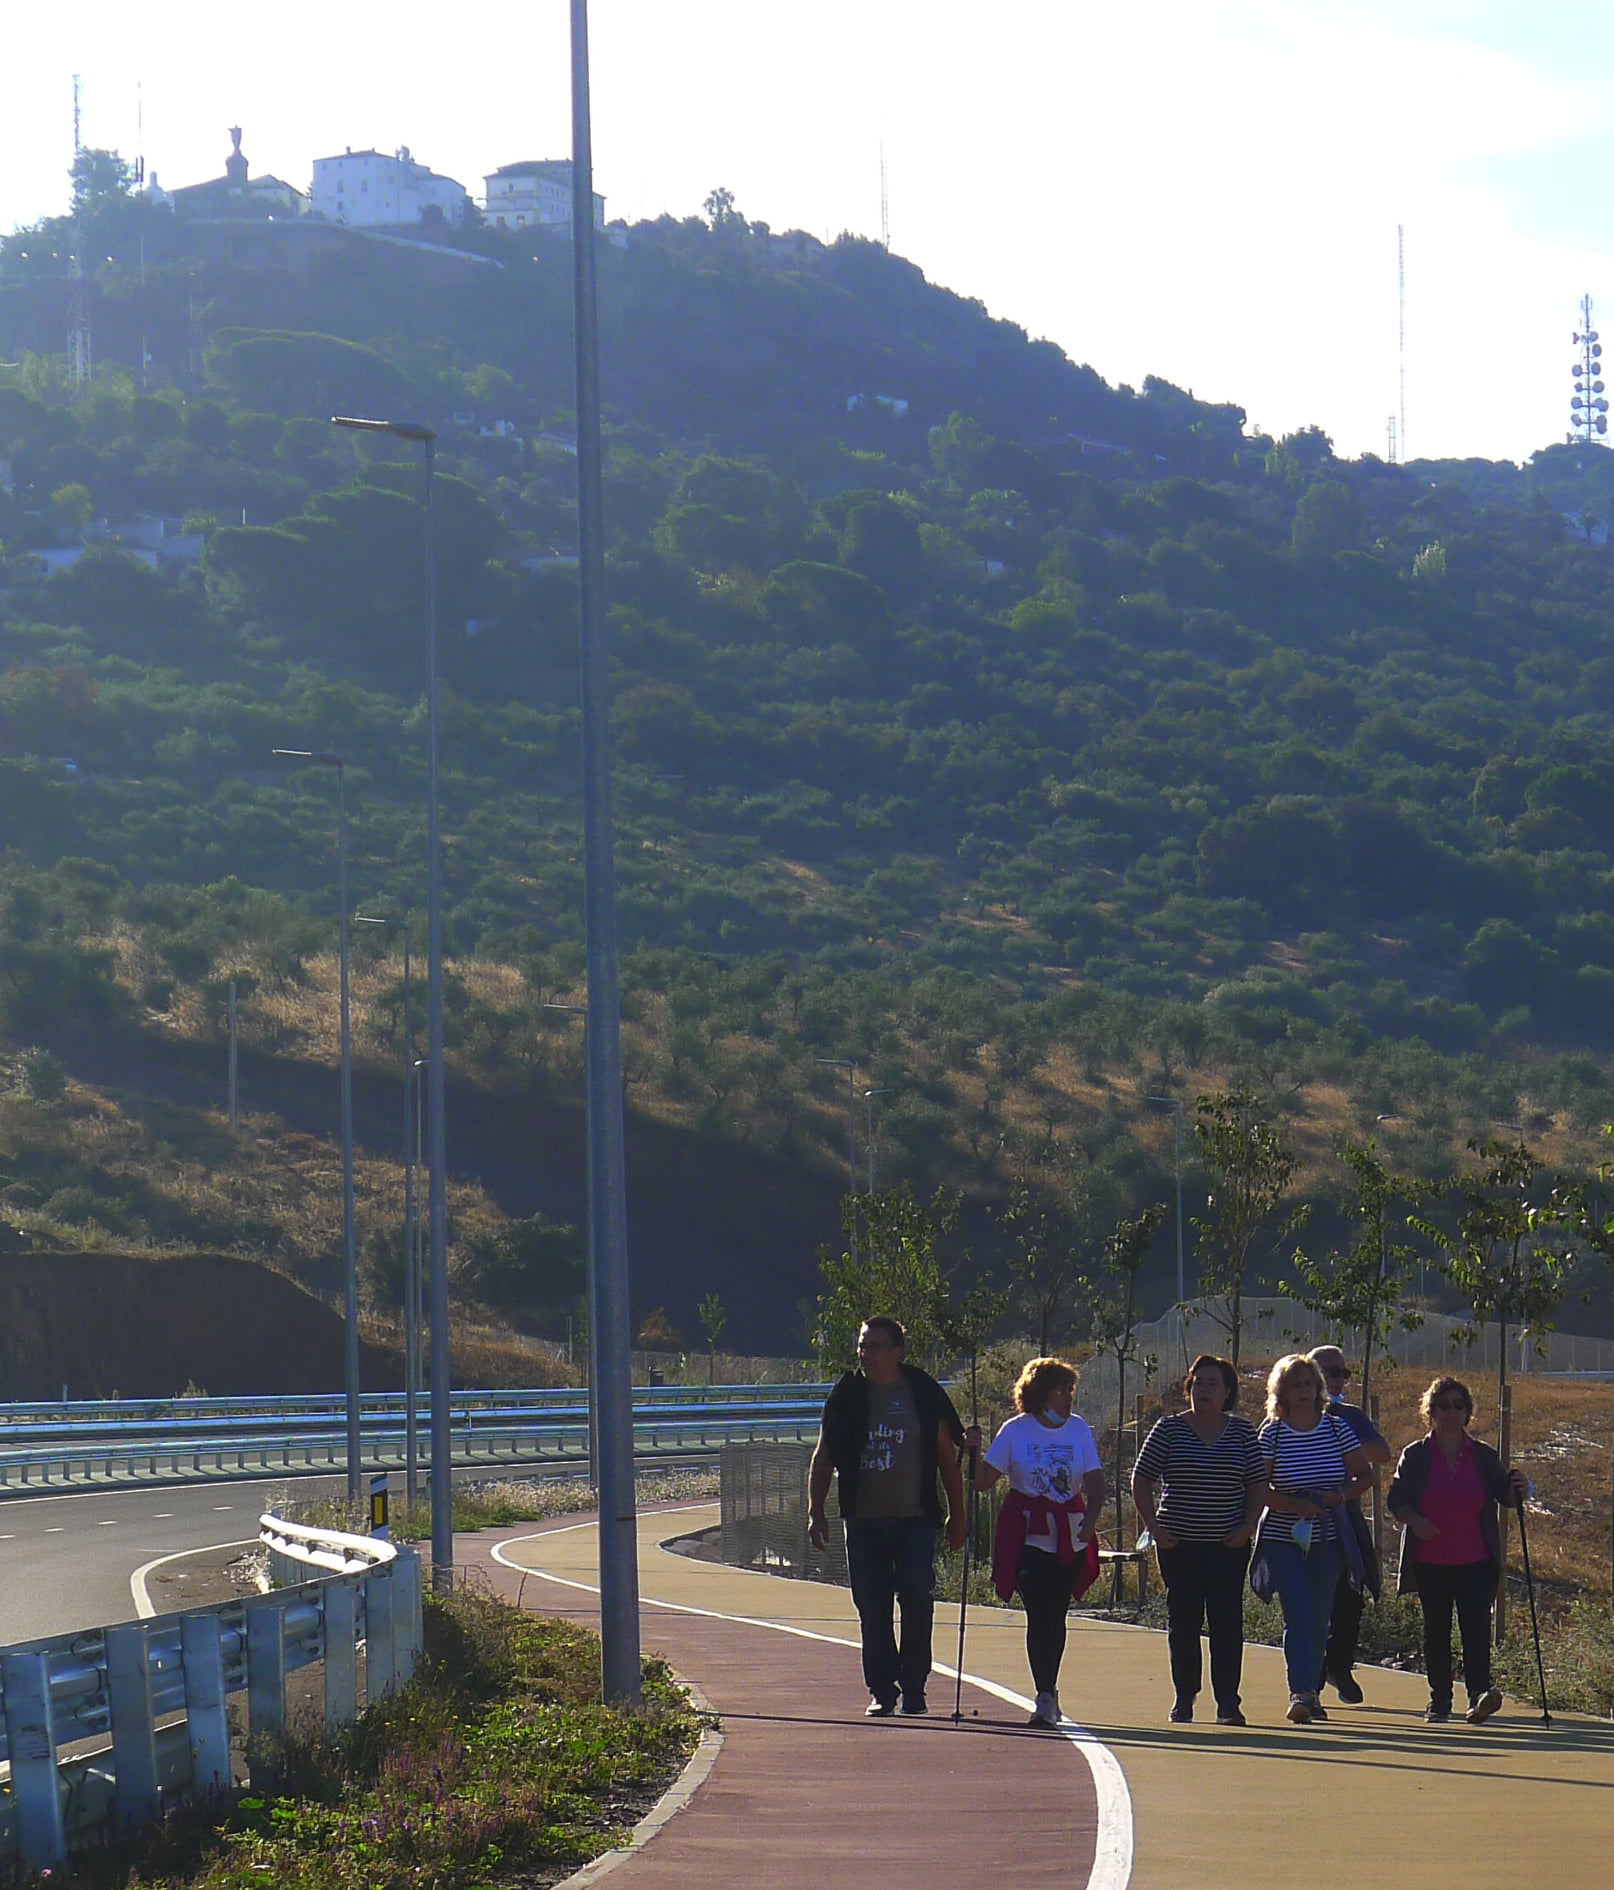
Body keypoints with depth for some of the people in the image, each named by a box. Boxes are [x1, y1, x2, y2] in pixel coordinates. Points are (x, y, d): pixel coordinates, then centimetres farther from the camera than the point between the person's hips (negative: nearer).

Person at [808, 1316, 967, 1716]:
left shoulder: (923, 1394, 4)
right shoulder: (847, 1396, 7)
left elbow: (946, 1457, 11)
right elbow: (823, 1458, 12)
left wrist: (956, 1515, 9)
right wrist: (815, 1512, 4)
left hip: (916, 1518, -2)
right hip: (864, 1520, 2)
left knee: (917, 1599, -11)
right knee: (872, 1609, 1)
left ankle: (913, 1684, 1)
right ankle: (882, 1690, 9)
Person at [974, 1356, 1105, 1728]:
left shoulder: (1078, 1428, 6)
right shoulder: (1016, 1431, -1)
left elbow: (1094, 1483, 5)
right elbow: (984, 1481, -1)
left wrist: (1089, 1521, -12)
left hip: (1070, 1539, 3)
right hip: (1028, 1537, -3)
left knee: (1056, 1615, 7)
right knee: (1039, 1615, -11)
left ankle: (1048, 1693, 22)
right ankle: (1045, 1696, -12)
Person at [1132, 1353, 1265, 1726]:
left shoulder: (1243, 1432, 6)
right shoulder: (1169, 1429, 3)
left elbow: (1258, 1485, 10)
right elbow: (1141, 1481, 5)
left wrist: (1247, 1527, -4)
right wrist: (1153, 1527, -5)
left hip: (1228, 1545, 0)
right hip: (1179, 1543, 0)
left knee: (1227, 1622, -5)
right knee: (1182, 1622, 4)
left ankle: (1228, 1702, -5)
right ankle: (1183, 1698, 15)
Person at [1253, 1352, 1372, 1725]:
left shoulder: (1336, 1428, 4)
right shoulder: (1272, 1433, -3)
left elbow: (1363, 1476, 7)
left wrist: (1341, 1495, -12)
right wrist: (1298, 1504, -21)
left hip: (1328, 1541, 3)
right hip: (1283, 1540, -3)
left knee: (1319, 1619, 8)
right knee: (1298, 1615, -14)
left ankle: (1309, 1691, 20)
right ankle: (1301, 1692, -20)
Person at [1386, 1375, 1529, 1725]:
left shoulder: (1483, 1456, 8)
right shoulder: (1415, 1456, 5)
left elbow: (1503, 1492, 8)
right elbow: (1396, 1499, 2)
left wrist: (1518, 1489, -16)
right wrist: (1413, 1520, -18)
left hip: (1475, 1562, 0)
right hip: (1430, 1562, 0)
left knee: (1476, 1626, -14)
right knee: (1436, 1631, 4)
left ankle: (1479, 1693, -23)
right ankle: (1439, 1701, 13)